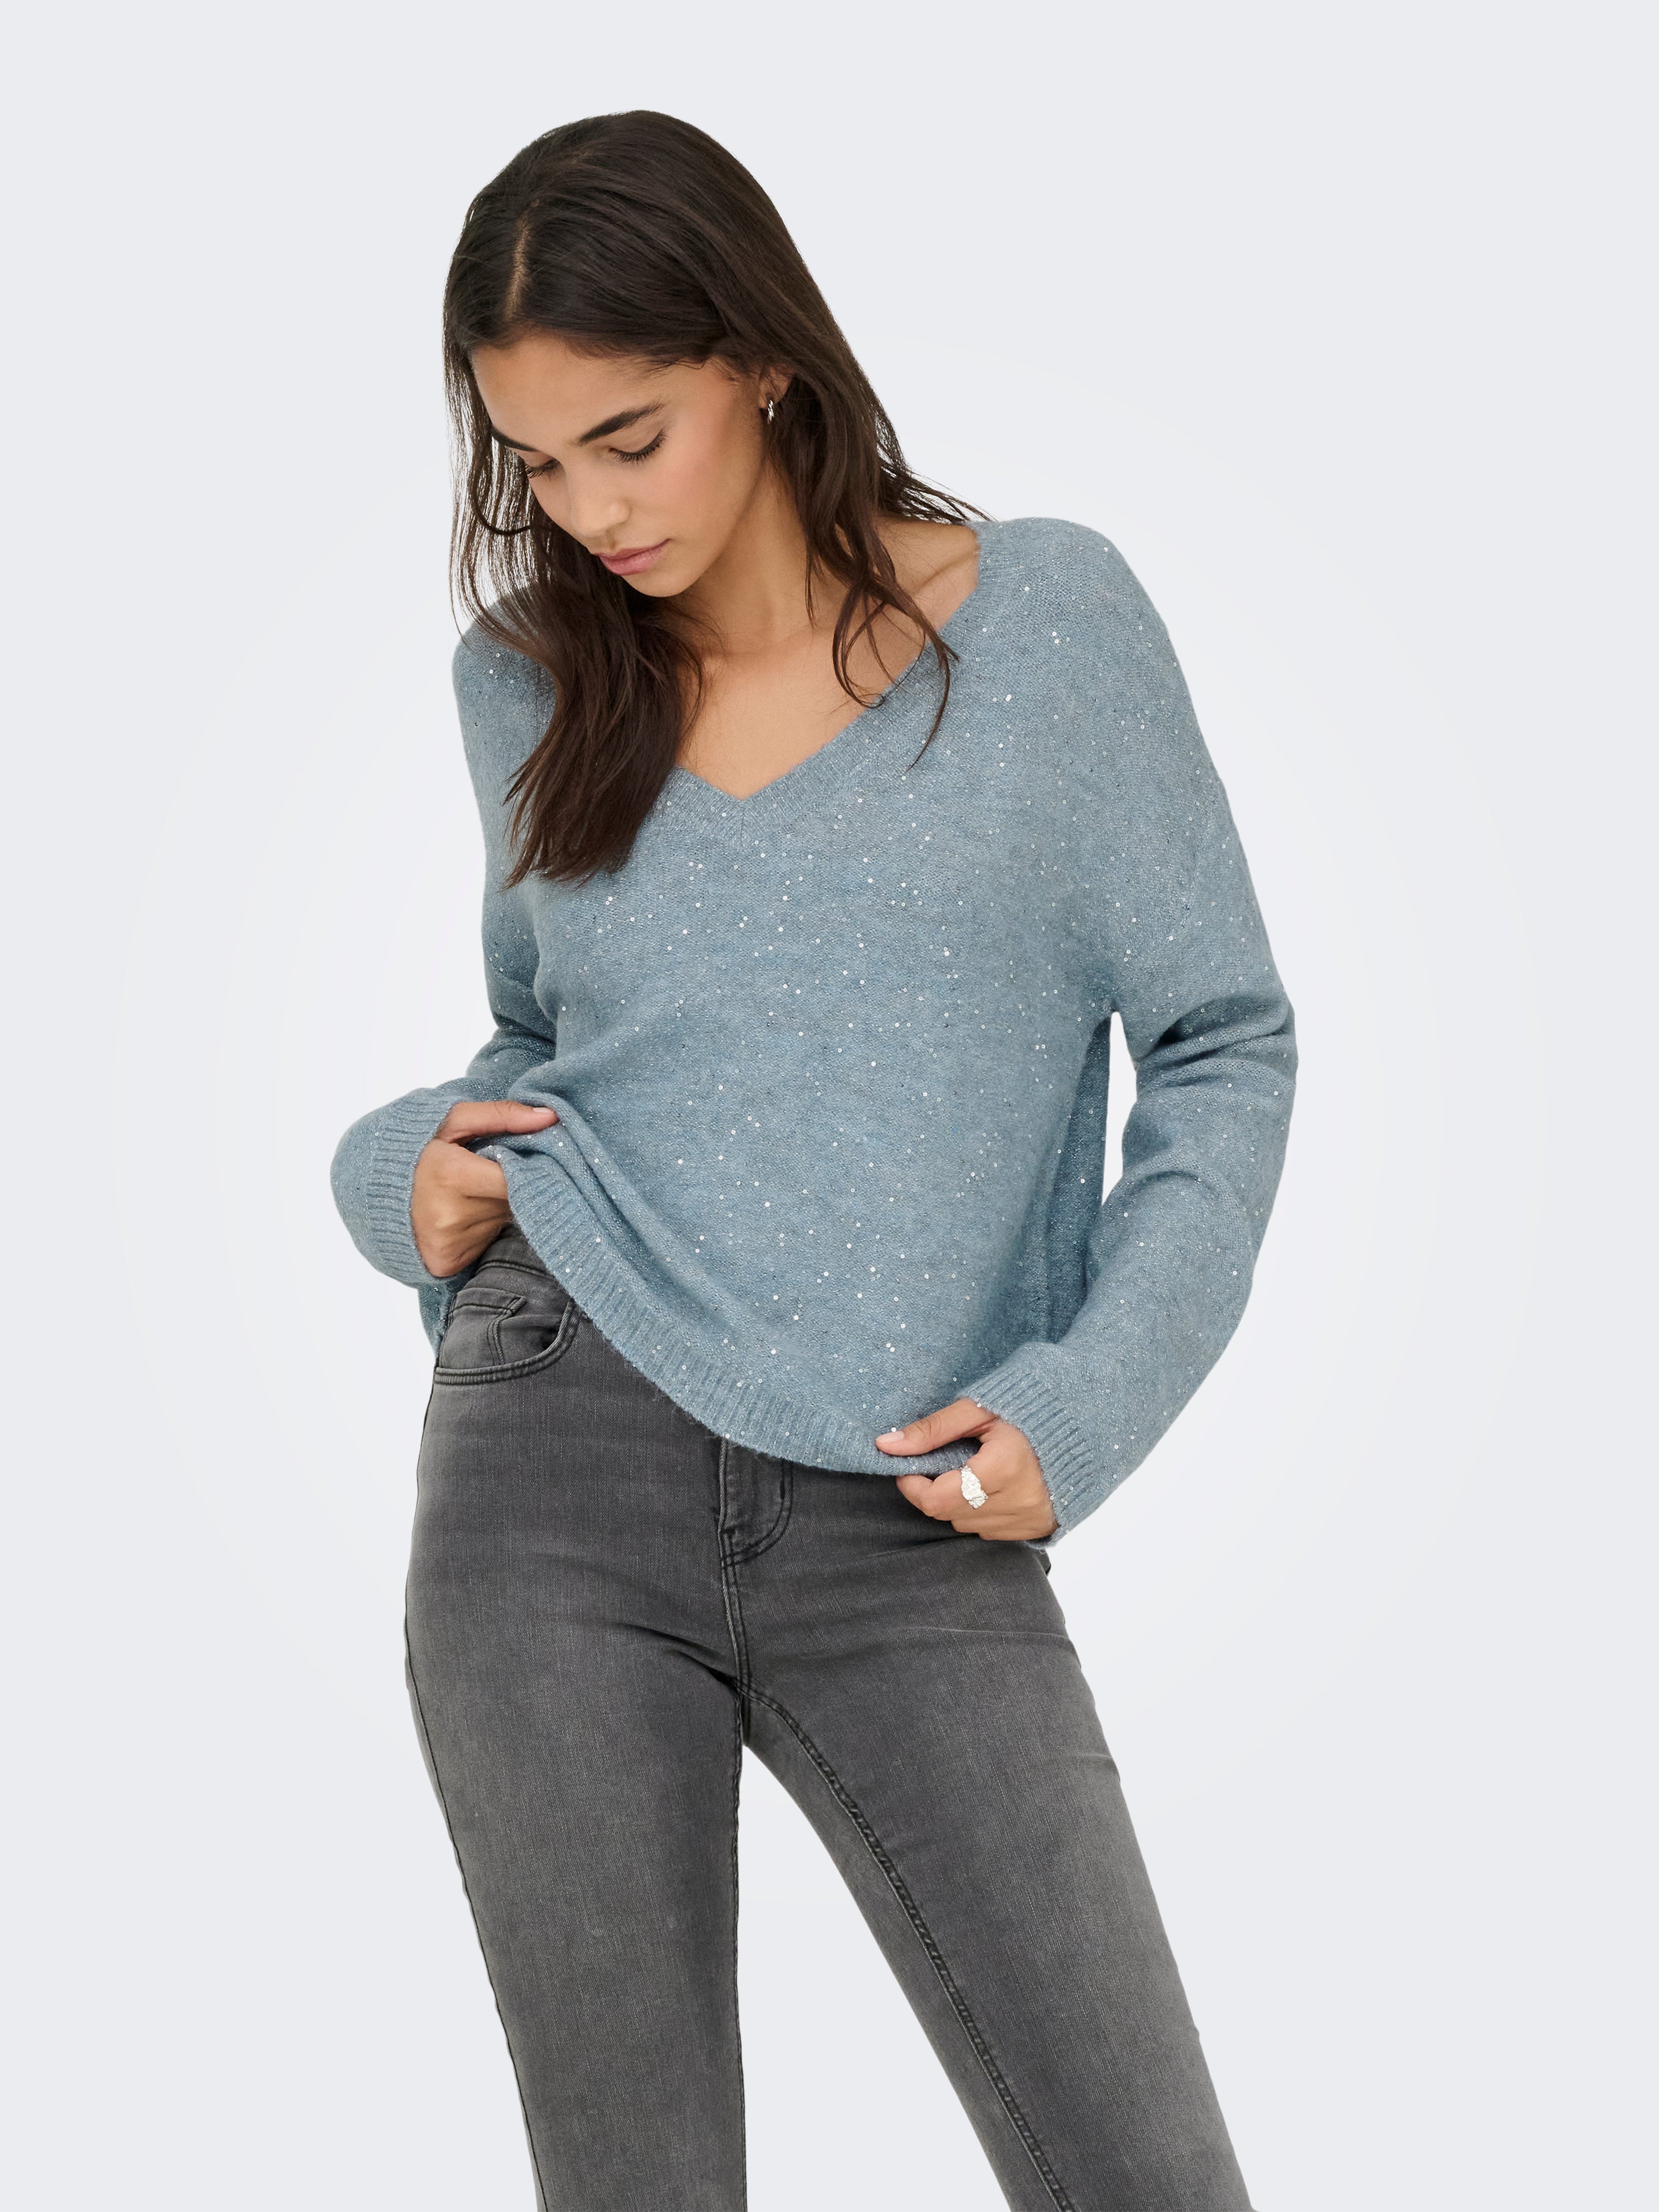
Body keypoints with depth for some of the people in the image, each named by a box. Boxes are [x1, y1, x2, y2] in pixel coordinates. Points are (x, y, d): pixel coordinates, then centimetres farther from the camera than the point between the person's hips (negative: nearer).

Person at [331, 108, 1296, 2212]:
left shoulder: (1047, 619, -1)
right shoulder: (530, 675, 9)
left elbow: (1222, 1043, 2)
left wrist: (1082, 1398, -7)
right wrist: (408, 1167, 2)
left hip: (916, 1525, -2)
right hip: (562, 1470, 2)